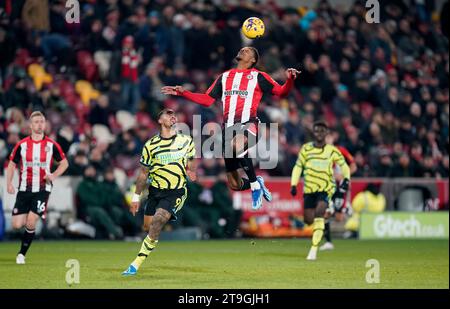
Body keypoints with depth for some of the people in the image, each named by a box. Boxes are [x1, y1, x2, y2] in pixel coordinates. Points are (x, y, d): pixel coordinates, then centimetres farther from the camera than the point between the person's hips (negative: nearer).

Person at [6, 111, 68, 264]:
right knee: (16, 224, -5)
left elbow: (64, 162, 10)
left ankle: (22, 254, 2)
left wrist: (54, 175, -8)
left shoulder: (52, 145, -1)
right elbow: (12, 164, 10)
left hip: (42, 190, -2)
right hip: (24, 189, 2)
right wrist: (9, 184, -2)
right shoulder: (21, 145, 1)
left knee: (31, 222, -15)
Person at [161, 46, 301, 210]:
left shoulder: (258, 76, 10)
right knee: (234, 185, 1)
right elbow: (207, 100, 23)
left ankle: (255, 184, -25)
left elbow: (281, 92, 3)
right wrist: (183, 93, 16)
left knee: (237, 144, -42)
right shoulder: (225, 77, 22)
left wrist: (290, 79, -16)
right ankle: (257, 183, 33)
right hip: (229, 128, 4)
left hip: (248, 124, -4)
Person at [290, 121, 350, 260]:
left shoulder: (332, 150, 0)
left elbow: (343, 165, 11)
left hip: (326, 188, -3)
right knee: (309, 220, -1)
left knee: (319, 213, -24)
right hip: (309, 188, 3)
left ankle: (314, 249, -25)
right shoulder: (306, 148, 3)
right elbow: (298, 167, 8)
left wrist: (346, 179, -6)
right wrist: (293, 185, -1)